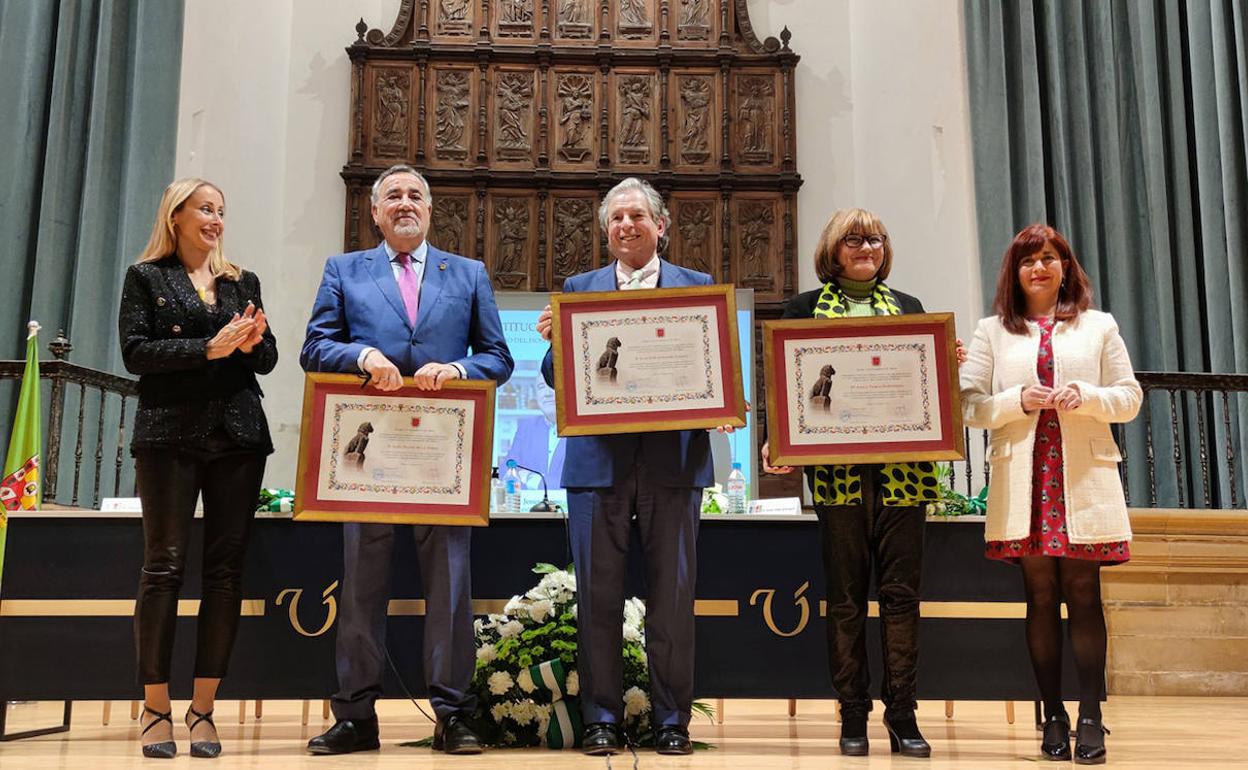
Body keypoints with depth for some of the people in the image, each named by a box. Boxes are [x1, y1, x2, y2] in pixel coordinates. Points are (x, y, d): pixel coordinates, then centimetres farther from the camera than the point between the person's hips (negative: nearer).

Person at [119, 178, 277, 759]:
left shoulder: (243, 282, 18)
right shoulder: (146, 277, 9)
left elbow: (267, 361, 15)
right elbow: (135, 351, -4)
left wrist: (253, 343, -7)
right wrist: (208, 348, -14)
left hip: (238, 437, 3)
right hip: (170, 434, -3)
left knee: (226, 570, 0)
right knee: (164, 566, -4)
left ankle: (203, 707, 7)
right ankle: (156, 708, 6)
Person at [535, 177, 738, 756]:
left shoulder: (697, 286, 11)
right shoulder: (579, 288, 14)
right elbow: (558, 377, 8)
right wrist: (552, 339, -13)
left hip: (673, 457, -1)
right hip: (598, 457, 1)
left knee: (672, 593, 4)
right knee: (598, 593, 4)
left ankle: (671, 719, 15)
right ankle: (601, 718, 15)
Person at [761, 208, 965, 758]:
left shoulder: (908, 307, 16)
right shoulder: (805, 307, 9)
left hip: (902, 470, 2)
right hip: (838, 469, -2)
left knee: (901, 592, 2)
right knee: (845, 595, 3)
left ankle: (903, 716, 10)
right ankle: (853, 716, 13)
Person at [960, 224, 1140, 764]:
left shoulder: (1099, 326, 11)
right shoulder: (992, 332, 10)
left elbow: (1130, 398, 9)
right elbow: (970, 406, 4)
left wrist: (1086, 396, -10)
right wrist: (1019, 401, -12)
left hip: (1084, 480, 0)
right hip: (1023, 481, 0)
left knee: (1083, 595, -1)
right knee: (1041, 597, 4)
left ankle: (1090, 717, 6)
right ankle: (1053, 715, 13)